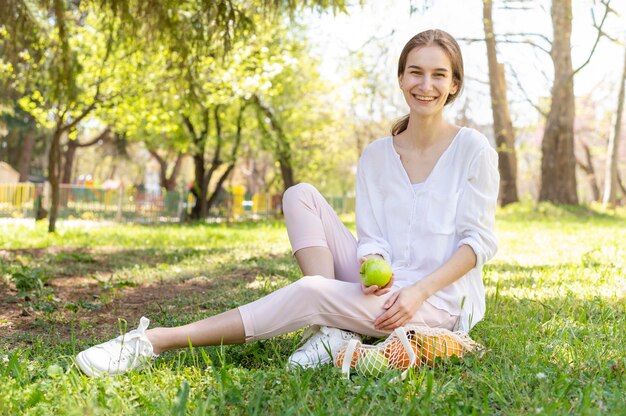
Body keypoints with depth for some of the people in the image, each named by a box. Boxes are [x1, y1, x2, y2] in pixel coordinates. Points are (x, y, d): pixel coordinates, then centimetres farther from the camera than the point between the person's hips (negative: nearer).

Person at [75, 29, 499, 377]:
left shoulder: (472, 150, -4)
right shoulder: (376, 155, 8)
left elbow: (479, 240, -8)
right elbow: (372, 237, 2)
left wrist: (418, 291, -22)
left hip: (443, 299, -5)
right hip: (386, 288, 5)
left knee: (309, 293, -30)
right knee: (301, 196, -10)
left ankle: (154, 342, -26)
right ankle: (332, 329, -23)